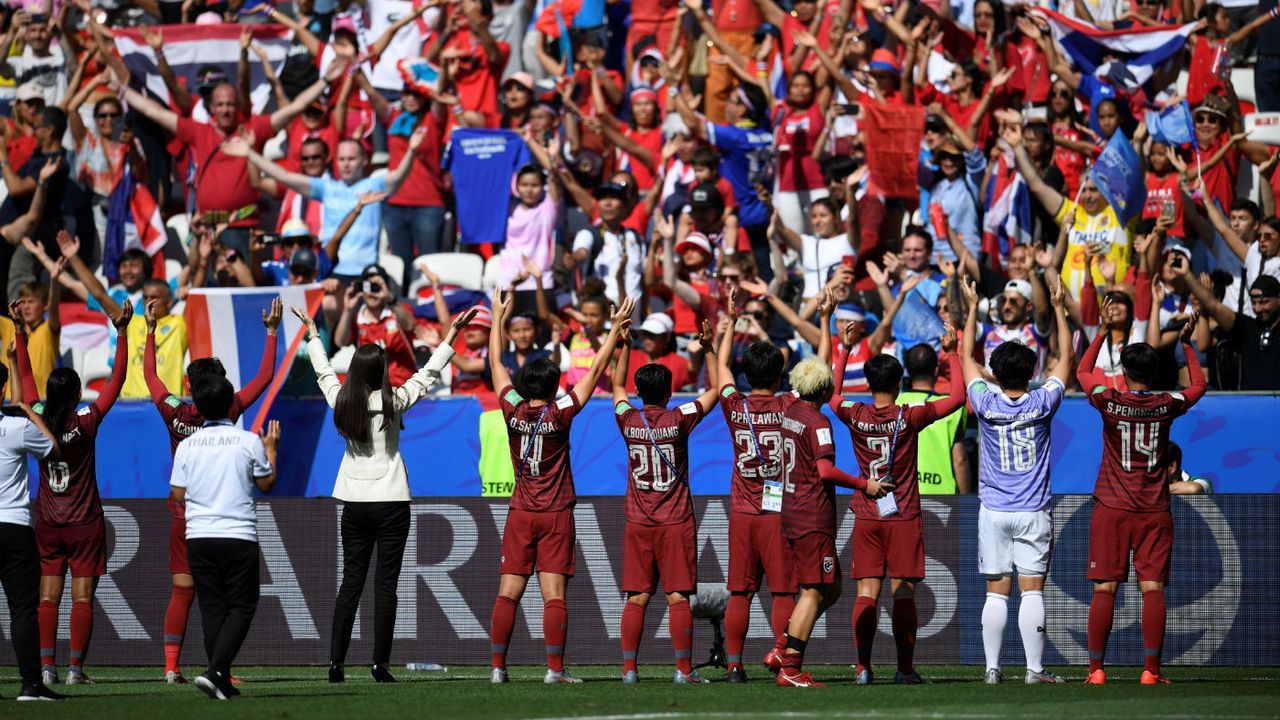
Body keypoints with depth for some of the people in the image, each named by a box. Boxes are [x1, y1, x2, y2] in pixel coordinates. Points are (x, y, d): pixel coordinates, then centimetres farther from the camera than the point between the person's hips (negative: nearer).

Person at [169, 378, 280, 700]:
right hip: (239, 535, -2)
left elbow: (177, 495, 7)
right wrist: (271, 449, 22)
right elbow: (267, 484, 7)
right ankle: (216, 671, -16)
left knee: (212, 609, 9)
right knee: (241, 608, 3)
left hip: (199, 537, 3)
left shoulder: (186, 446, 1)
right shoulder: (249, 442, -5)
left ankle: (223, 684, 7)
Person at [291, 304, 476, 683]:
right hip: (390, 502, -4)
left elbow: (323, 370, 15)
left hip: (354, 503, 4)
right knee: (385, 584, -1)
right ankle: (380, 663, -4)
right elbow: (428, 375, -2)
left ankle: (336, 662, 2)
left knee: (351, 581, 7)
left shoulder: (341, 401, -2)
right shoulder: (391, 403, -10)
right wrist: (452, 334, 4)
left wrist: (311, 331, 30)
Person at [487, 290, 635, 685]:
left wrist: (498, 319, 18)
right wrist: (616, 329, 1)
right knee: (554, 594, -6)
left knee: (508, 592, 1)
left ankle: (498, 666, -2)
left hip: (520, 515, 2)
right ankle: (555, 668, -11)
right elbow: (596, 370, -5)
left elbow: (496, 364, 8)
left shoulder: (513, 411, -5)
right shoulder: (560, 415, -10)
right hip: (556, 516, -2)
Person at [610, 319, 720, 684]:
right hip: (676, 523, -2)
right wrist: (709, 349, 7)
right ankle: (684, 669, -6)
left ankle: (629, 668, -2)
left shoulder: (628, 421, -1)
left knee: (636, 598, 3)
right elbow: (714, 390, 6)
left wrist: (624, 346, 24)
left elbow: (617, 384, 20)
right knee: (678, 597, -3)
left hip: (638, 524, 2)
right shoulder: (679, 420, -7)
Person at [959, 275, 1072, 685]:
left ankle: (992, 668, 1)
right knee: (1032, 591, -3)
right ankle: (1035, 669, -5)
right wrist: (1058, 308, 11)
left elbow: (966, 357, 8)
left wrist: (973, 308, 15)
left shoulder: (987, 404, -6)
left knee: (996, 593, 3)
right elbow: (1065, 358, 5)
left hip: (994, 512, 1)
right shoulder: (1041, 404, -8)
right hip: (1033, 513, -1)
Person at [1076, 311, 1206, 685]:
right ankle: (1151, 669, -9)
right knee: (1152, 589, -3)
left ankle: (1096, 668, -2)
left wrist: (1102, 332, 20)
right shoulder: (1167, 405, -3)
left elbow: (1082, 372, 15)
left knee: (1104, 590, 0)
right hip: (1154, 511, 1)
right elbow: (1199, 386, 20)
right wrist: (1186, 344, 27)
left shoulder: (1110, 401, -6)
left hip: (1112, 509, -1)